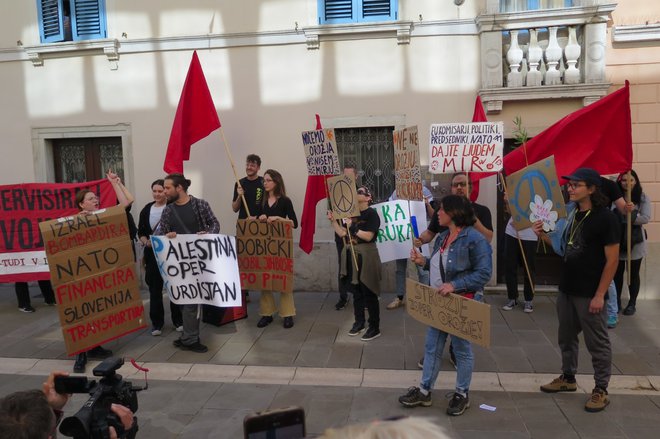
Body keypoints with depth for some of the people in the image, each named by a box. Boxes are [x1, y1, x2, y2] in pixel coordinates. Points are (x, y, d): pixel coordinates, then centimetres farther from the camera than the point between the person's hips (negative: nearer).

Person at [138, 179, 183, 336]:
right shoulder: (146, 209, 7)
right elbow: (140, 231, 11)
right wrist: (146, 242, -7)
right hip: (152, 254, 4)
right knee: (154, 288, 8)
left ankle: (178, 320, 20)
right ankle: (156, 323, 19)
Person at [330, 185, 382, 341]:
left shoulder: (371, 213, -11)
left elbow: (368, 236, -20)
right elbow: (342, 234, 8)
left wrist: (353, 228, -16)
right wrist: (333, 220, 1)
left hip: (366, 257, -7)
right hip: (352, 256, 7)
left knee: (369, 293, -2)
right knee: (356, 292, 15)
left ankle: (375, 328, 8)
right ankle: (359, 322, 27)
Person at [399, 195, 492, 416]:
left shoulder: (474, 238, -18)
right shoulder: (443, 236, 8)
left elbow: (484, 272, -22)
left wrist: (454, 285, -28)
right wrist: (423, 261, -2)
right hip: (438, 301, 8)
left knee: (461, 349, 10)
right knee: (432, 347, 14)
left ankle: (462, 394, 27)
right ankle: (424, 391, 27)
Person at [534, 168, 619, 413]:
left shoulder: (605, 218, -14)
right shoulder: (570, 213, 6)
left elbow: (612, 259, -14)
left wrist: (600, 294, -17)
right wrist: (543, 235, -4)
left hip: (590, 293, -7)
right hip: (566, 289, 7)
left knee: (597, 343, 6)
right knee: (566, 337, 18)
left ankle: (601, 390, 19)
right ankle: (568, 378, 34)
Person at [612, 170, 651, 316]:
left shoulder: (643, 198, -3)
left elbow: (646, 218, -13)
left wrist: (633, 212, -29)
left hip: (635, 243, 0)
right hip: (617, 242, 0)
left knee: (633, 274, 12)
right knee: (617, 273, 11)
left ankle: (632, 303, 25)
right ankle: (617, 301, 27)